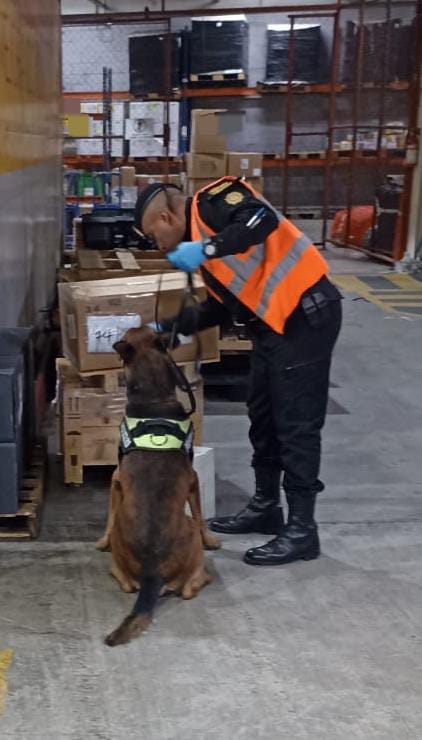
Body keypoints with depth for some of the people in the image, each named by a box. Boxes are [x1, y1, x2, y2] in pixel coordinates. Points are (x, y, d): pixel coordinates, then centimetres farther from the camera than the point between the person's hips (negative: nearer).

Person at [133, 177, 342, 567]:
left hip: (306, 315, -10)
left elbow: (263, 220, -27)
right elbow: (222, 308, 23)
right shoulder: (197, 237, 19)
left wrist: (207, 249, -26)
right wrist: (170, 326, 23)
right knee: (264, 417, 17)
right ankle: (265, 508, 32)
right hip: (274, 326, 10)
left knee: (296, 425, -5)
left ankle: (302, 530, 4)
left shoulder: (213, 202, -8)